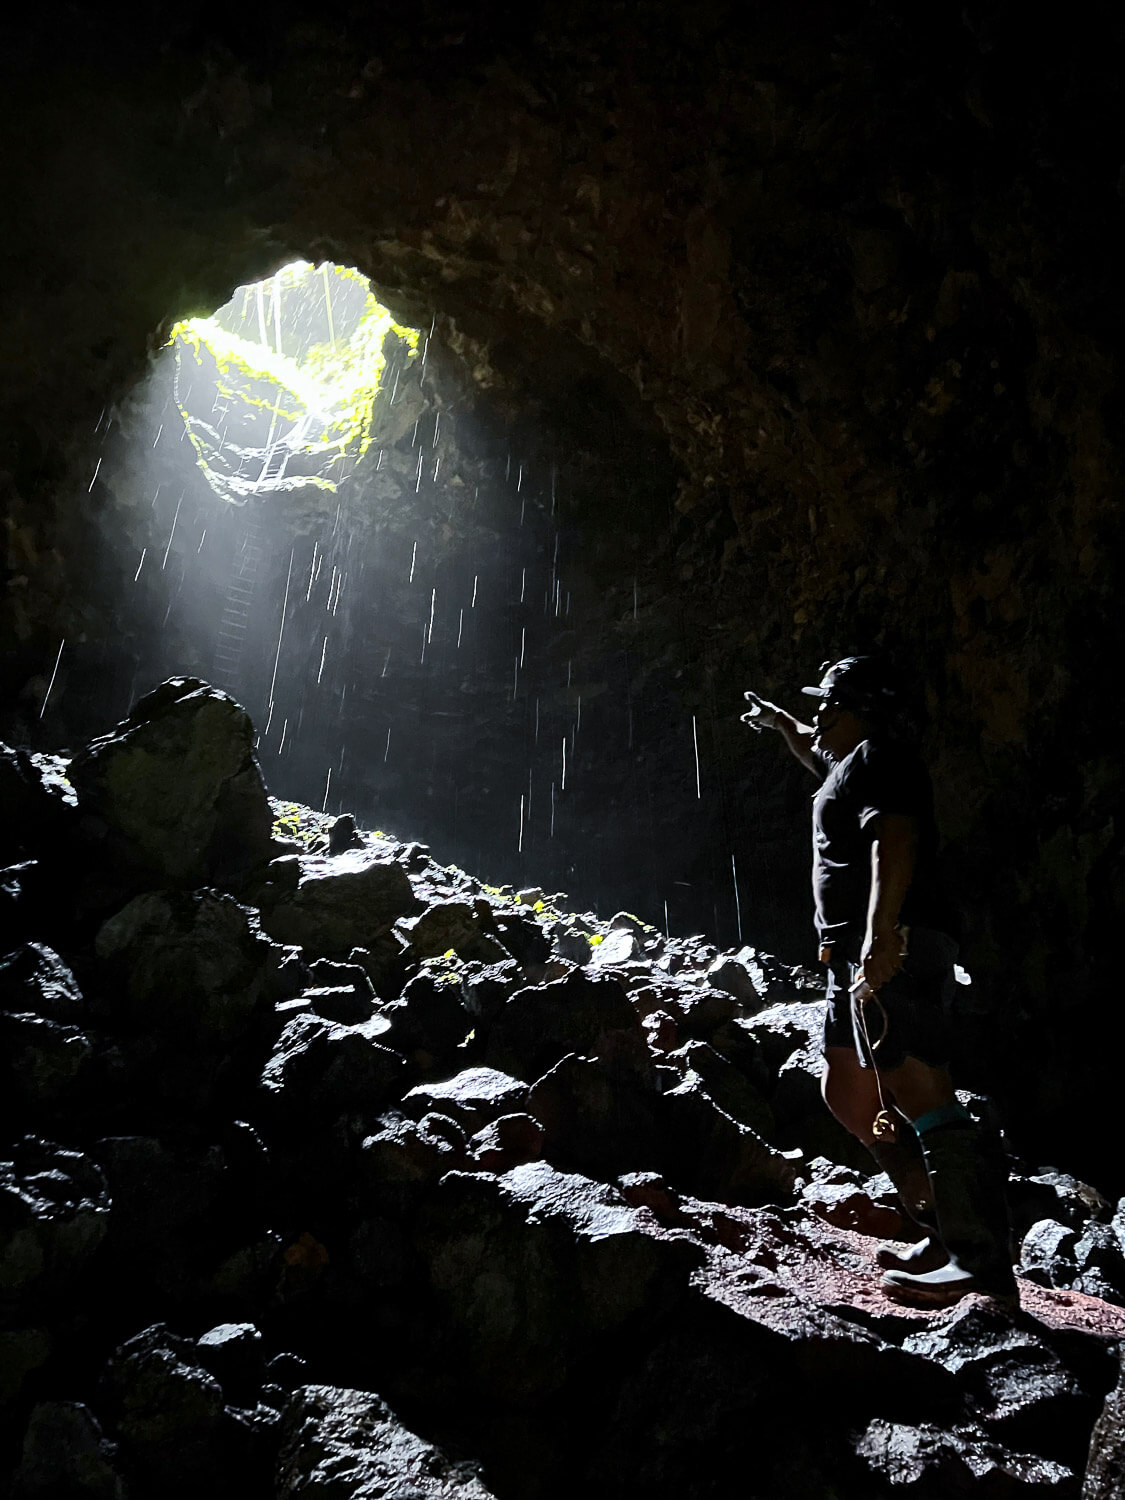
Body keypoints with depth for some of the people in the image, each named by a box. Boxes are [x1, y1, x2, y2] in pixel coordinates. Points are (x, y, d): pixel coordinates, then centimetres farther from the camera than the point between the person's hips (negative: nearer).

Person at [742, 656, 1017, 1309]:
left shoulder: (879, 754, -5)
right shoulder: (852, 763, 25)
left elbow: (897, 836, -22)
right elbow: (821, 758, 52)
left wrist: (880, 930, -33)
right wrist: (783, 724, 59)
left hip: (894, 949, -11)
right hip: (862, 957, 11)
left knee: (921, 1097, -16)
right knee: (848, 1093, 13)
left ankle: (983, 1263, -14)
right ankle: (946, 1234, 15)